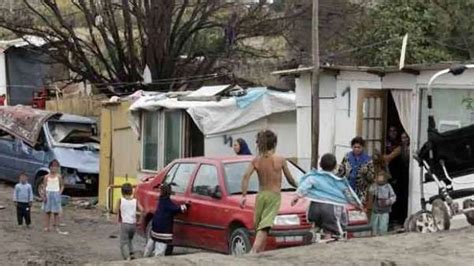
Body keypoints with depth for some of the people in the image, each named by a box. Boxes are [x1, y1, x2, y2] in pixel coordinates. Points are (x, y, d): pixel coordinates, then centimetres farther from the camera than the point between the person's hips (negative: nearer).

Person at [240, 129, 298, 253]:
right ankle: (254, 250, -33)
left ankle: (260, 252, 20)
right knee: (264, 228, -15)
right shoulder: (280, 160, -3)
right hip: (274, 196, -4)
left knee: (259, 227, 17)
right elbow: (290, 179, 5)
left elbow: (246, 176, -9)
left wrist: (244, 195, -9)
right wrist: (297, 186, 26)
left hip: (260, 195, 4)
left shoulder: (256, 160, 4)